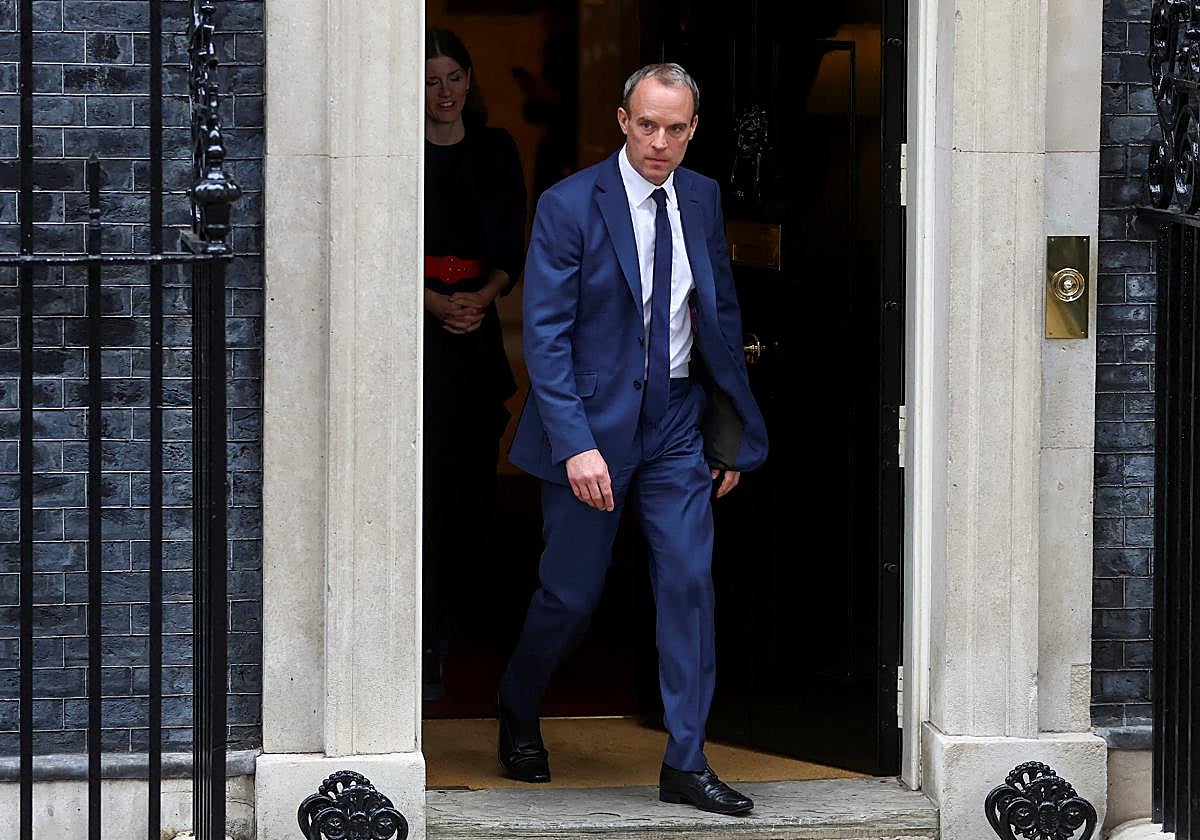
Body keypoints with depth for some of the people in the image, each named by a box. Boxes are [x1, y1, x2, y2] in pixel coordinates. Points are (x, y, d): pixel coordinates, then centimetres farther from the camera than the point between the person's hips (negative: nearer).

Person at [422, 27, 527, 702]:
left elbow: (512, 250, 7)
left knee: (471, 489, 0)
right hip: (410, 334, -3)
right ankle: (424, 650, -5)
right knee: (422, 488, -9)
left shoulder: (496, 152, 11)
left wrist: (482, 297, -13)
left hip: (476, 335, 3)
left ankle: (441, 614, 23)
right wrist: (436, 303, -19)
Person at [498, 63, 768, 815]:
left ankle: (686, 763, 2)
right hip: (593, 424, -4)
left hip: (677, 423, 4)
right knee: (572, 593, 6)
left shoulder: (703, 200, 4)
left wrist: (731, 433, 8)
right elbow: (545, 336, -14)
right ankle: (518, 709, 35)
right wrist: (576, 444, -22)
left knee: (690, 581, -4)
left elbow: (723, 314, 11)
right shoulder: (569, 206, -12)